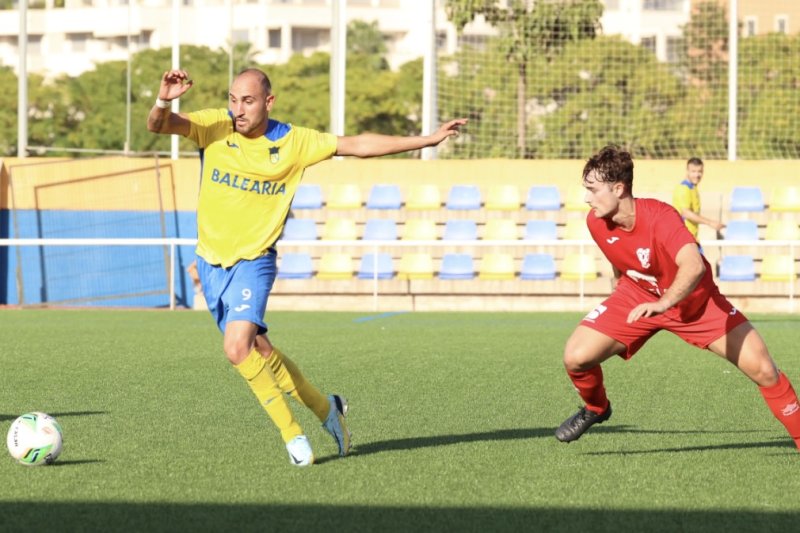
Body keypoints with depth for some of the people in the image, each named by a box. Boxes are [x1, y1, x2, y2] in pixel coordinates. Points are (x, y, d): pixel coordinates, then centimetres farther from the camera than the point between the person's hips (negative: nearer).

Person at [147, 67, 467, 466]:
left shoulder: (293, 142, -8)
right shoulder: (214, 126, -6)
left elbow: (356, 145, 0)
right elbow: (158, 126, -17)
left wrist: (426, 140, -2)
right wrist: (163, 101, -41)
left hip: (253, 261, -3)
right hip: (210, 261, 3)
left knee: (238, 349, -23)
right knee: (258, 350, 11)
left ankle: (292, 433, -7)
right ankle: (324, 408, 32)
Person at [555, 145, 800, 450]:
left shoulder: (659, 217, -34)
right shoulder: (596, 222, -16)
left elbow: (694, 266, -51)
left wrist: (662, 304, -64)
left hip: (695, 301, -4)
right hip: (636, 297, 4)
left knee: (763, 369, -11)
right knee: (576, 357, -15)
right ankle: (596, 409, 18)